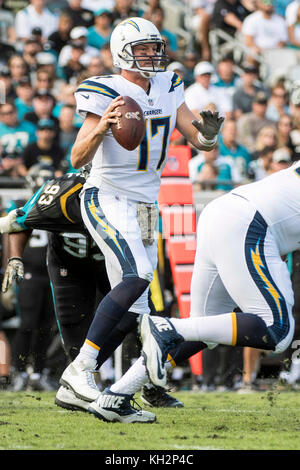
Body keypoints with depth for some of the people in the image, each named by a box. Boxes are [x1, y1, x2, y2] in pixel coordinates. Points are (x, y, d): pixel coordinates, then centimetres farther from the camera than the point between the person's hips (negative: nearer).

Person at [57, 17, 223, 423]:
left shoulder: (168, 89, 8)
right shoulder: (105, 94, -12)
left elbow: (201, 142, 10)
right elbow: (78, 159, -17)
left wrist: (207, 133, -14)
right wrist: (100, 130, -37)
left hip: (143, 206, 8)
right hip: (107, 200, -8)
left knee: (135, 309, 4)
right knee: (137, 275, -28)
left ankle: (117, 402, 7)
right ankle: (80, 369, -26)